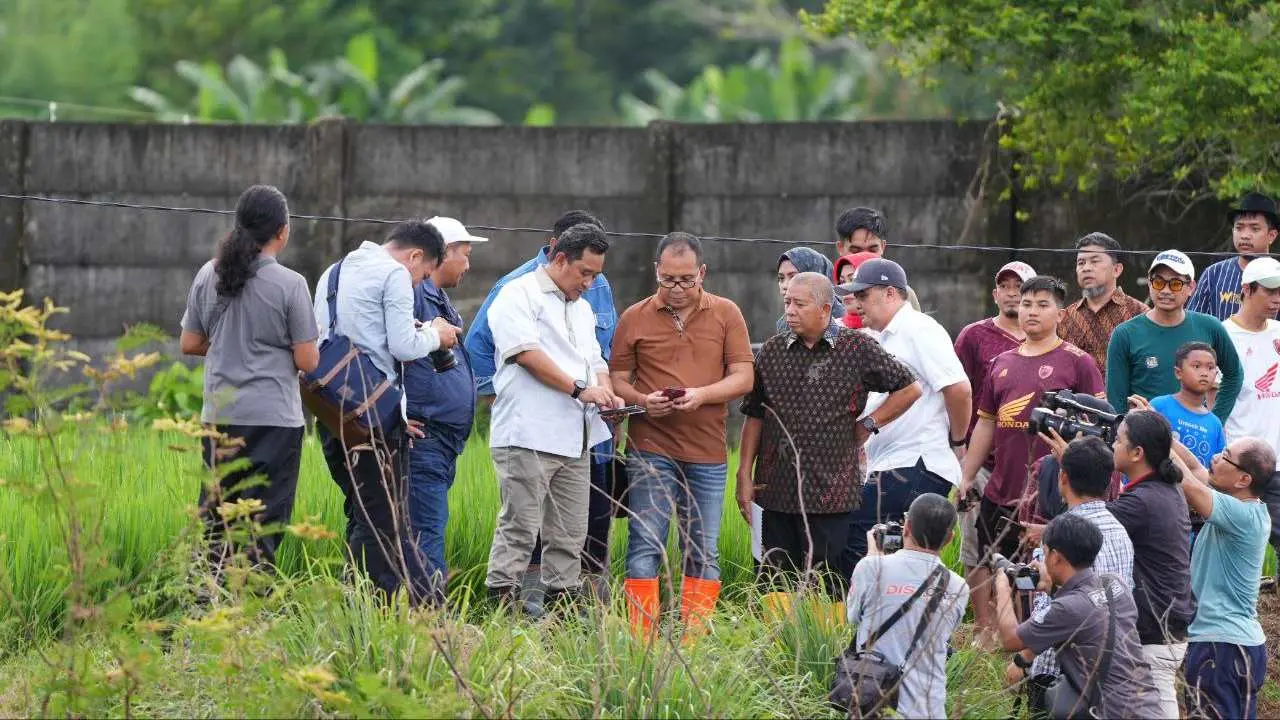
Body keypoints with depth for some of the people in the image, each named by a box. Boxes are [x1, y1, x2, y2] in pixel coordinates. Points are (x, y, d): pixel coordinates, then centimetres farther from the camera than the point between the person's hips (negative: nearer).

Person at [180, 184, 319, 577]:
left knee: (215, 519, 12)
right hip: (274, 418, -4)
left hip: (219, 415, 4)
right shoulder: (289, 284, -11)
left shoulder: (208, 275, 3)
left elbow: (189, 343, 10)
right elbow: (308, 361, -9)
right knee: (263, 523, 1)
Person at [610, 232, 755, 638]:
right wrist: (643, 401, -15)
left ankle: (695, 640, 10)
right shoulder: (635, 318, 4)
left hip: (707, 452, 2)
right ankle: (642, 639, -8)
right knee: (646, 546, -7)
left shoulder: (726, 315, 6)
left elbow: (743, 377, 2)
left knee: (704, 553, 5)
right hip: (651, 449, -2)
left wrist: (702, 395, -16)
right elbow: (617, 381, 6)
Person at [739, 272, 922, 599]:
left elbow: (909, 389, 7)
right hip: (777, 489, 3)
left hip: (830, 491, -3)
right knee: (775, 584, 3)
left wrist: (867, 425, 1)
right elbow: (754, 416, 14)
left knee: (827, 587, -4)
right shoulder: (771, 351, 10)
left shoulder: (857, 348, 0)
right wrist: (744, 476, 8)